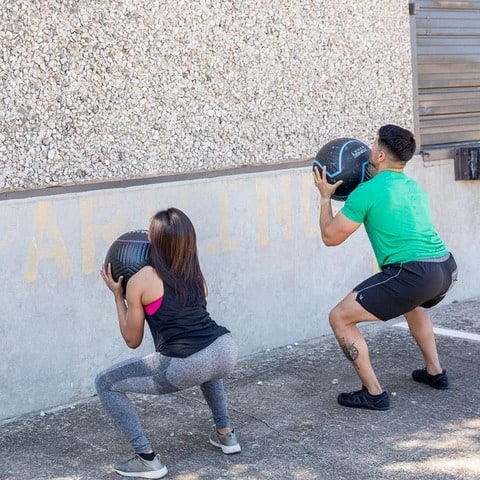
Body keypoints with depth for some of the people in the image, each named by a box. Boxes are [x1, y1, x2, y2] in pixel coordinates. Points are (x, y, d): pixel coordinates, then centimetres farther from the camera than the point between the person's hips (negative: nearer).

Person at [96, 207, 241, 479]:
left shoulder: (141, 280, 2)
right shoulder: (196, 274, 17)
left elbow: (132, 340, 10)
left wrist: (117, 295, 18)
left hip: (184, 368, -6)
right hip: (226, 352, 6)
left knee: (106, 384, 12)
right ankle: (226, 434, 40)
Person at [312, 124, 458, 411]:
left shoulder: (368, 192, -4)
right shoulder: (415, 187, 19)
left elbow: (330, 237, 4)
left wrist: (326, 197, 17)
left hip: (414, 275, -8)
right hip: (447, 269, 8)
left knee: (340, 318, 3)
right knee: (411, 303, 42)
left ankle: (374, 394, 3)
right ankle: (435, 373, 41)